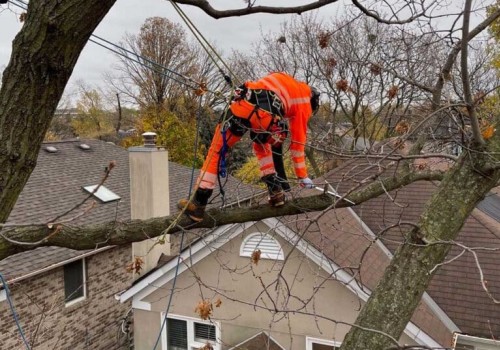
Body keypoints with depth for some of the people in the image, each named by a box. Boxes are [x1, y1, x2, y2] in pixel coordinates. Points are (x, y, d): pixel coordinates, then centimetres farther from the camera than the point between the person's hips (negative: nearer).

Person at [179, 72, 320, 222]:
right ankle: (275, 190, 26)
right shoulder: (304, 105, 27)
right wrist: (302, 176, 32)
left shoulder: (284, 80, 39)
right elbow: (298, 142, 25)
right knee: (261, 144, 33)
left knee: (217, 149, 11)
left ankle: (198, 204, 9)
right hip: (266, 116, -1)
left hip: (245, 104, 1)